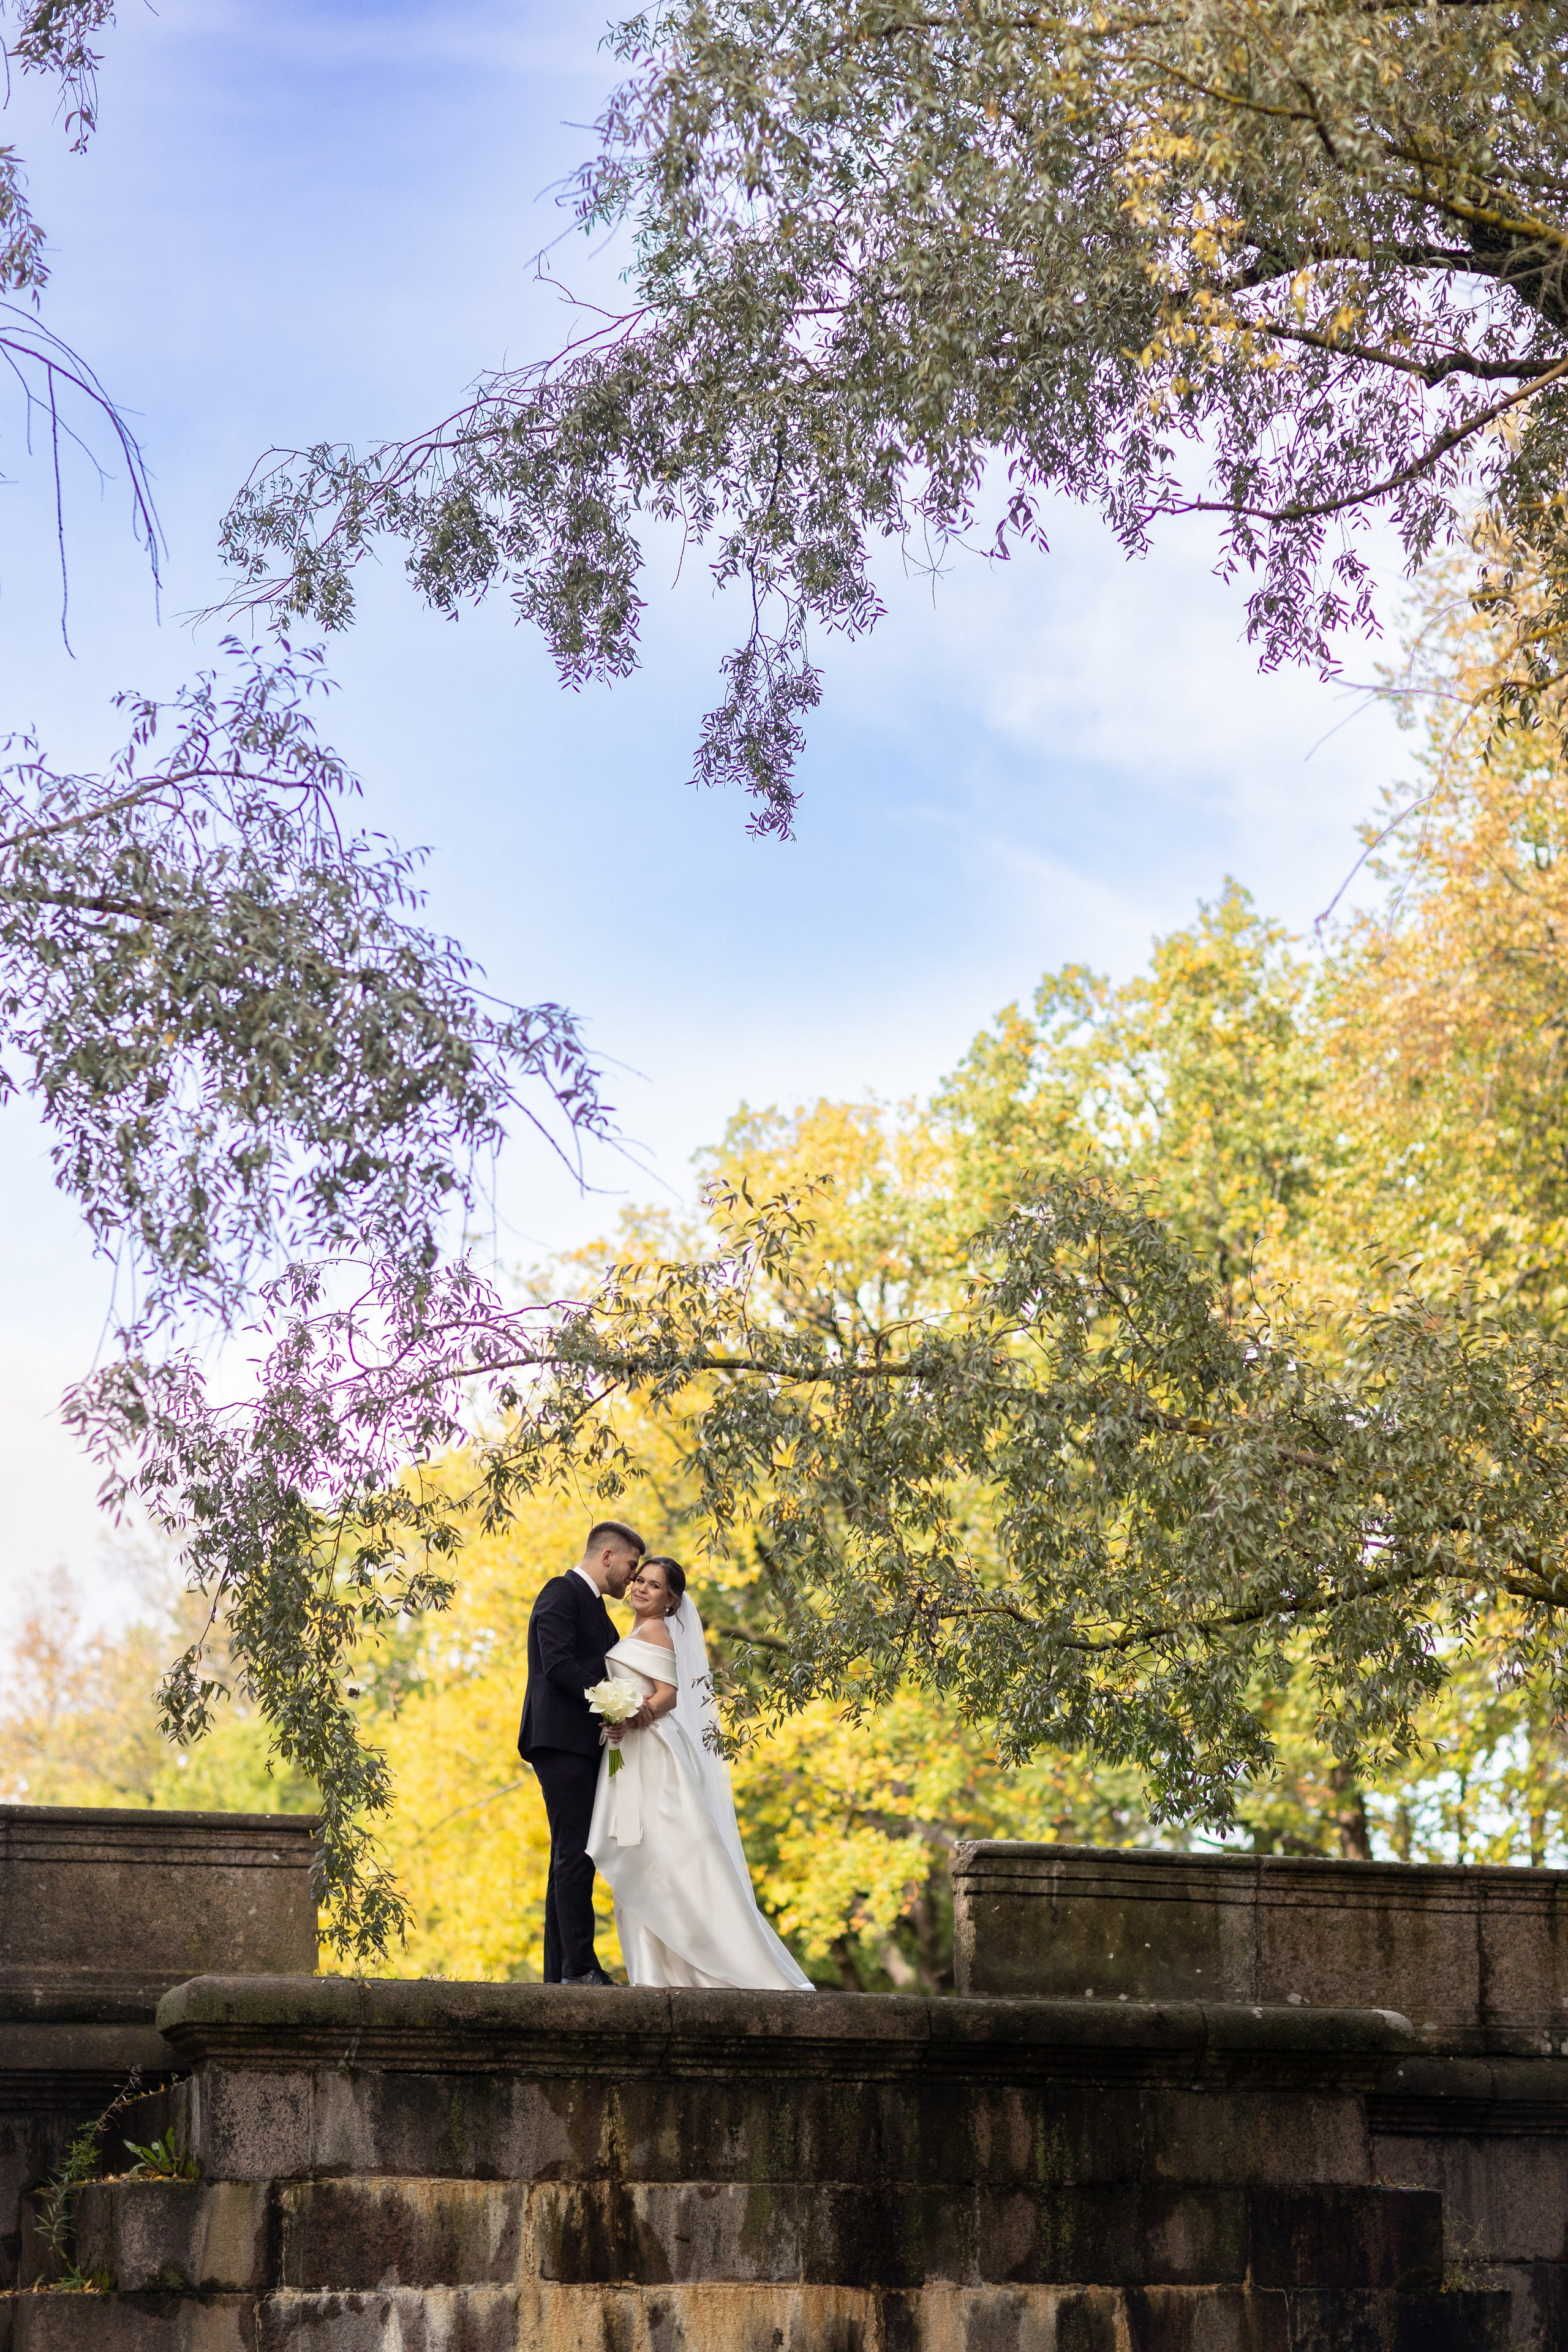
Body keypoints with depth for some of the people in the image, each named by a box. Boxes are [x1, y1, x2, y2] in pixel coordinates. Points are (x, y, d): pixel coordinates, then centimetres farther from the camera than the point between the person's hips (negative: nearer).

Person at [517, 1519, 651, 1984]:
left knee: (570, 1859, 8)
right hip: (561, 1741, -10)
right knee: (575, 1854, -14)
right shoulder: (561, 1593, -6)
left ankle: (560, 1973, 8)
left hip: (584, 1745, 10)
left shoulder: (591, 1604, 24)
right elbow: (557, 1664, -18)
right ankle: (579, 1967, -16)